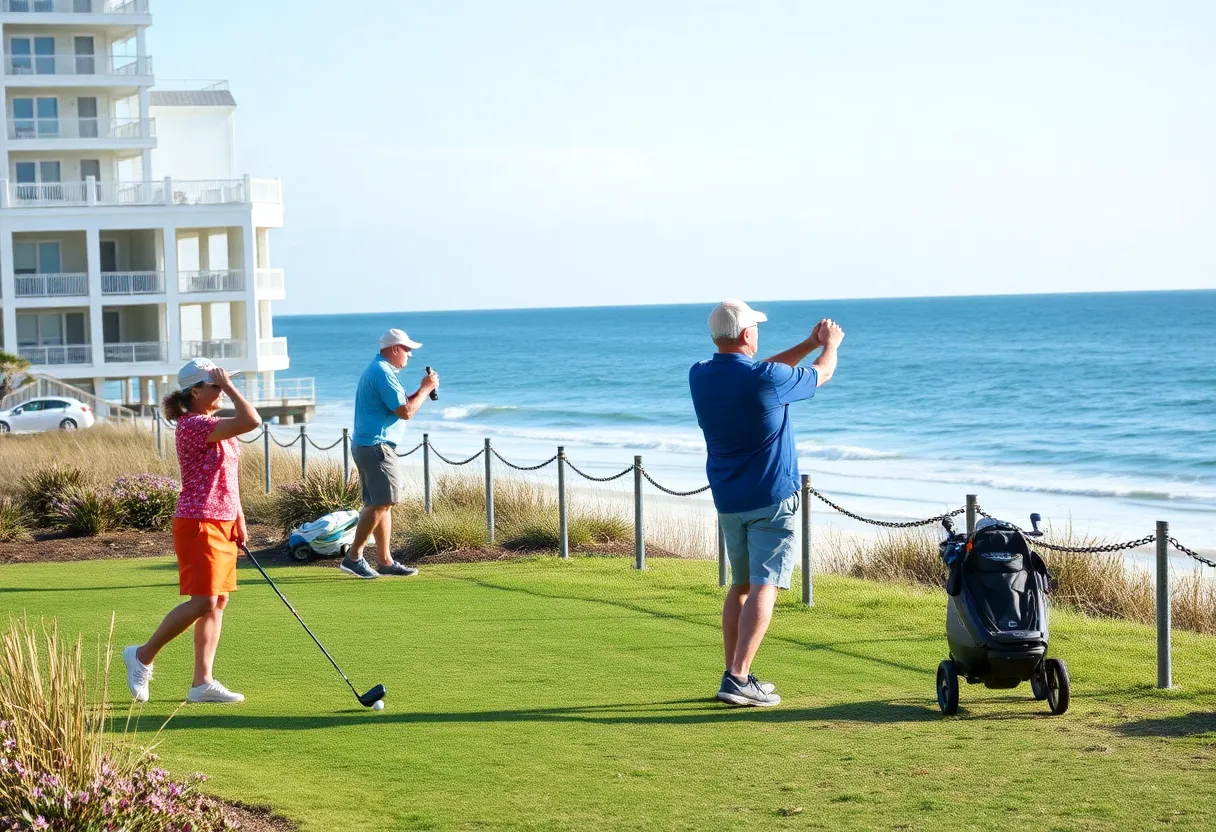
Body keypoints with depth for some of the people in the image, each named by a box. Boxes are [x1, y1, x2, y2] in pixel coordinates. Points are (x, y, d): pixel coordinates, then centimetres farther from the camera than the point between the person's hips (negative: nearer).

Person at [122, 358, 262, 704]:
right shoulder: (192, 425, -17)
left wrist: (238, 517, 16)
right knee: (202, 602, -10)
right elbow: (251, 421, -28)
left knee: (218, 602, 7)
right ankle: (143, 656, 7)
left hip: (223, 523, 10)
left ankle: (203, 682, 9)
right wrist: (229, 387, -17)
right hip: (199, 523, -10)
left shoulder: (213, 424, 14)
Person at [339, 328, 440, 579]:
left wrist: (422, 390, 15)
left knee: (381, 504, 10)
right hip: (376, 446, -11)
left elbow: (397, 405, 24)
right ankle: (353, 557, -9)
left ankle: (385, 561, 12)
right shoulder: (383, 373, -15)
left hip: (365, 445, 11)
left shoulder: (374, 370, 19)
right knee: (381, 503, -10)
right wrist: (425, 389, -5)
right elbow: (405, 411, -18)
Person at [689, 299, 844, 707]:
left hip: (727, 501, 7)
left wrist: (809, 344, 23)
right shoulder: (767, 380, -17)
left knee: (740, 585, 18)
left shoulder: (700, 377, 0)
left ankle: (734, 674, 18)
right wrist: (830, 344, 24)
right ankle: (738, 678, -17)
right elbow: (821, 374, 2)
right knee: (764, 586, -8)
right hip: (772, 499, -6)